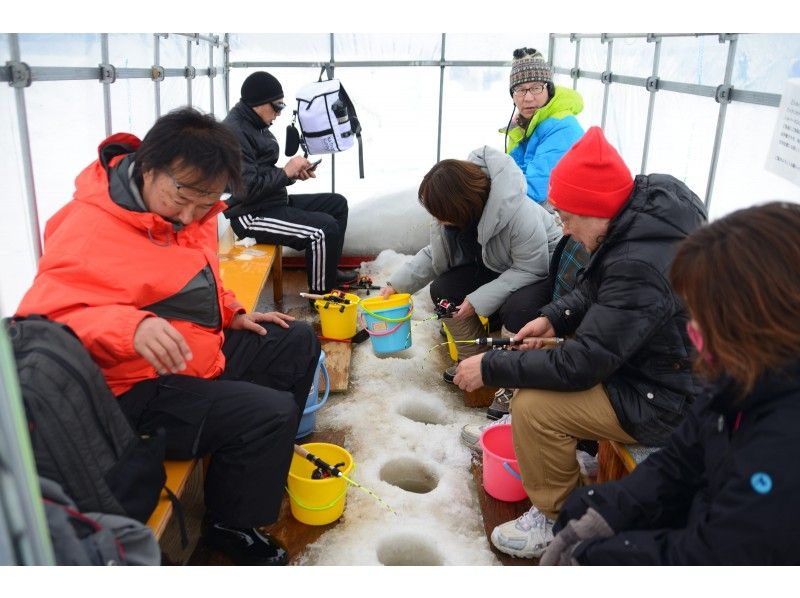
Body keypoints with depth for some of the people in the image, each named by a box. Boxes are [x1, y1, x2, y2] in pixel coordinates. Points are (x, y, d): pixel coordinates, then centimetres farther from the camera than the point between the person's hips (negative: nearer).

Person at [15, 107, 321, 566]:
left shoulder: (190, 210, 2)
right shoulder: (91, 228, -24)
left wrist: (233, 315, 7)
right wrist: (130, 326, -44)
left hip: (205, 353, 10)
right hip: (137, 390, -9)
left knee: (298, 342, 15)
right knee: (270, 412, -23)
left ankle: (268, 465, 30)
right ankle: (232, 528, 5)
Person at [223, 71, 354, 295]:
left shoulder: (255, 125, 12)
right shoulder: (235, 132, -19)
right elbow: (247, 188, -26)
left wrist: (294, 173, 0)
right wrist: (286, 172, -16)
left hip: (273, 202, 11)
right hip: (251, 215, -11)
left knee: (337, 204, 13)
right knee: (324, 228, -24)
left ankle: (329, 272, 23)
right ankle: (321, 294, -5)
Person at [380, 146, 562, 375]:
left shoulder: (520, 216, -36)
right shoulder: (458, 212, -14)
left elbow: (531, 269, -29)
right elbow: (434, 255, -1)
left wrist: (479, 300, -31)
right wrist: (397, 283, -12)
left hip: (544, 269, -7)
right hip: (495, 267, 7)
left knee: (516, 310, -36)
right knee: (442, 289, -11)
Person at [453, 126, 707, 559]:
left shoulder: (641, 267, -34)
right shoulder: (644, 207, -5)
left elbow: (582, 365, -30)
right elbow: (597, 290, 11)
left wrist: (491, 368, -21)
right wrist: (555, 317, -4)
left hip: (666, 399, -10)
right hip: (653, 355, 10)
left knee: (534, 406, -19)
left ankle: (556, 519, 3)